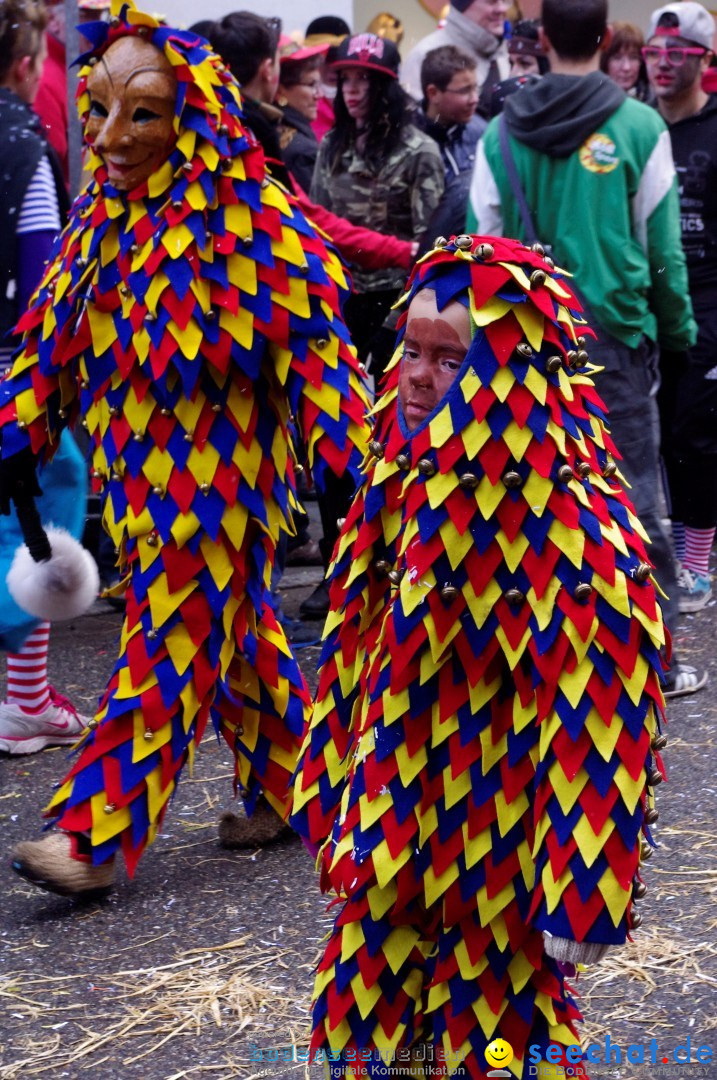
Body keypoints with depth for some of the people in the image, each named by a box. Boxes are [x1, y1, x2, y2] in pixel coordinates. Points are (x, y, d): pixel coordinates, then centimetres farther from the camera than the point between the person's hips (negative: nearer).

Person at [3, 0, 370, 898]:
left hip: (218, 474, -7)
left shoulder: (249, 225, -15)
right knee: (232, 633, 17)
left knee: (173, 642, -3)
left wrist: (340, 462, -17)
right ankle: (289, 786, 31)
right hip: (138, 468, 7)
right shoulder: (104, 220, 7)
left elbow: (309, 338, -14)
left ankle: (98, 833, -1)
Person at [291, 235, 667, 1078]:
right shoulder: (408, 487, 3)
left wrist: (579, 891, -20)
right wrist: (343, 805, 18)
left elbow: (595, 716, -22)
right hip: (400, 834, 7)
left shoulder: (563, 523, -22)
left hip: (493, 848, -7)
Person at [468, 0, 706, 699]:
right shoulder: (638, 126, -5)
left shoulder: (501, 133, 2)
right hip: (615, 332, -2)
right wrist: (678, 328, 12)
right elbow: (663, 249, -1)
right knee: (634, 492, 1)